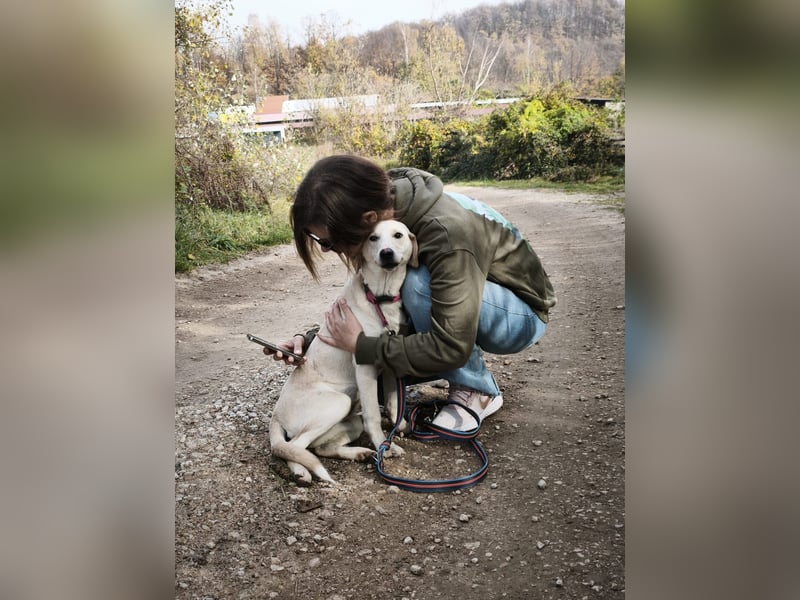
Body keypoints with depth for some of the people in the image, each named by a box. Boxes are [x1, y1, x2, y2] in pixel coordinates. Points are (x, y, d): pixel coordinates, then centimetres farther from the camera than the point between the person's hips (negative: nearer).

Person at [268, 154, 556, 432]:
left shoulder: (446, 232, -36)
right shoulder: (385, 213, -13)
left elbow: (452, 346, -34)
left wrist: (360, 345, -28)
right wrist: (312, 338, -16)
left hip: (518, 314, -6)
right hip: (455, 307, 7)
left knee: (419, 283, -35)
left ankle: (476, 391, -13)